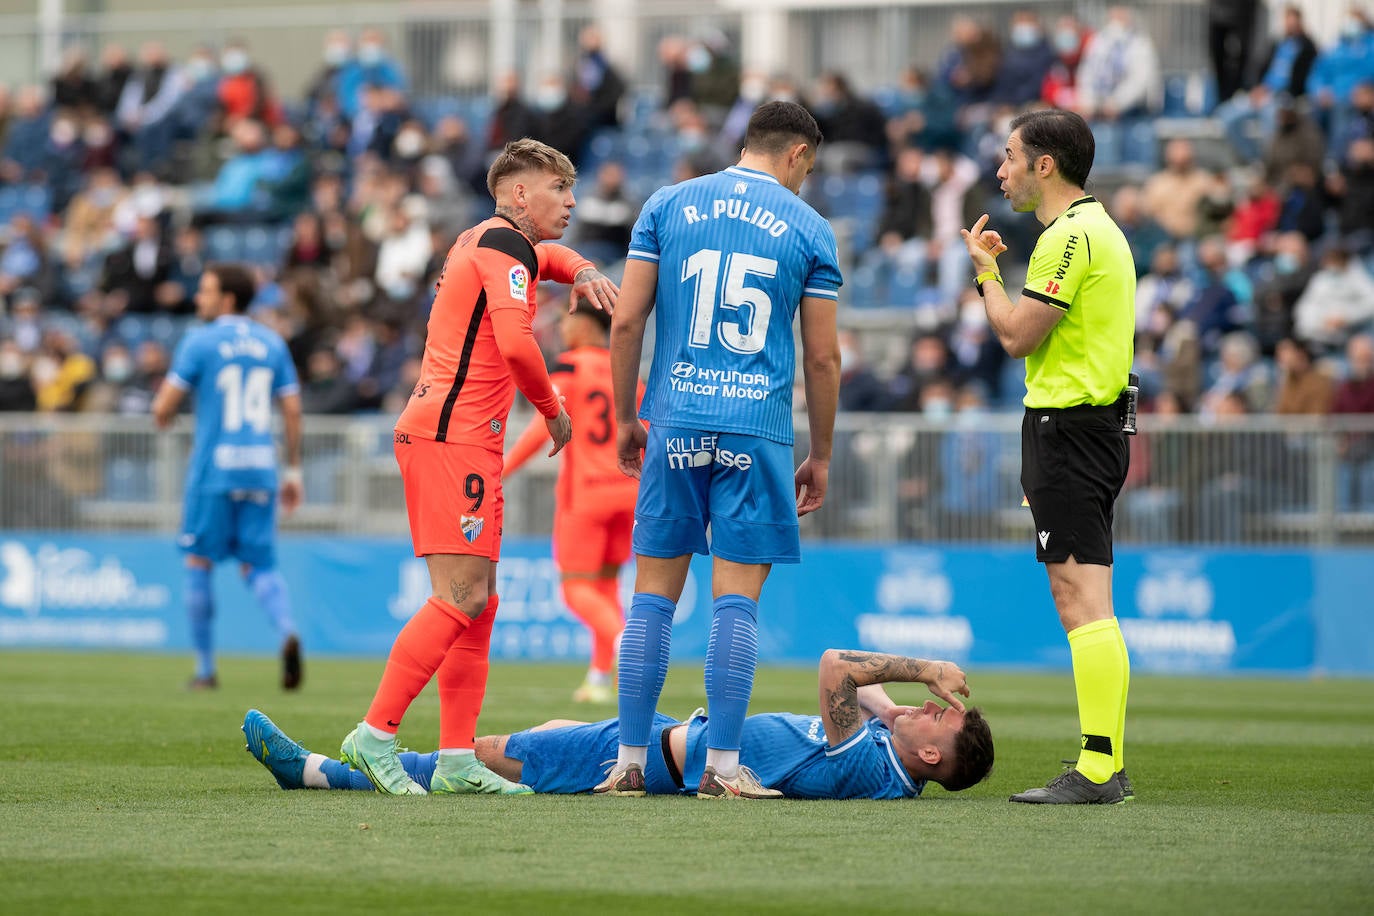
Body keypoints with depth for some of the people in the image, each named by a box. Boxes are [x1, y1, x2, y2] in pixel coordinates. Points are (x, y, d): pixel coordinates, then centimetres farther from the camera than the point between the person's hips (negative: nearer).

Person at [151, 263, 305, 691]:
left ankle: (205, 668, 9)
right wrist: (293, 471, 14)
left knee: (199, 562, 8)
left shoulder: (199, 342, -4)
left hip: (214, 468, -4)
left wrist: (162, 412, 20)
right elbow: (292, 410, 9)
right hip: (260, 469, 4)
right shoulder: (273, 344, 10)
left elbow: (163, 409, -4)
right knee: (260, 566, 8)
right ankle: (287, 629, -22)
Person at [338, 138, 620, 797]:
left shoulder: (504, 243, 21)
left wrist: (581, 271, 21)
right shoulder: (501, 246, -9)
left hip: (465, 441, 11)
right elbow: (515, 342, -23)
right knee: (460, 597, -16)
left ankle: (457, 759, 5)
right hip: (451, 438, -11)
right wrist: (552, 409, -6)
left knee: (477, 600, 7)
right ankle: (375, 733, -16)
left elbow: (544, 255, 45)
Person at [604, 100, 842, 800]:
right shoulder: (810, 229, 4)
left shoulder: (667, 206, 8)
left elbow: (626, 321, 4)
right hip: (757, 430, -2)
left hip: (674, 425, 2)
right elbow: (823, 357, 4)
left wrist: (625, 418, 13)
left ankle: (630, 763, 5)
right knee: (735, 602, -1)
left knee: (653, 596, 6)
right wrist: (821, 456, 13)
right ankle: (723, 767, -3)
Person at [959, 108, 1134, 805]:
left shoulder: (1069, 236, -14)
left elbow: (1018, 336, -15)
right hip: (1090, 427, 10)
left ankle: (1096, 769, -15)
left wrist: (985, 271, -1)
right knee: (1088, 608, 11)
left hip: (1067, 427, -10)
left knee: (1083, 603, -12)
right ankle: (1107, 766, 11)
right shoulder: (1098, 228, 19)